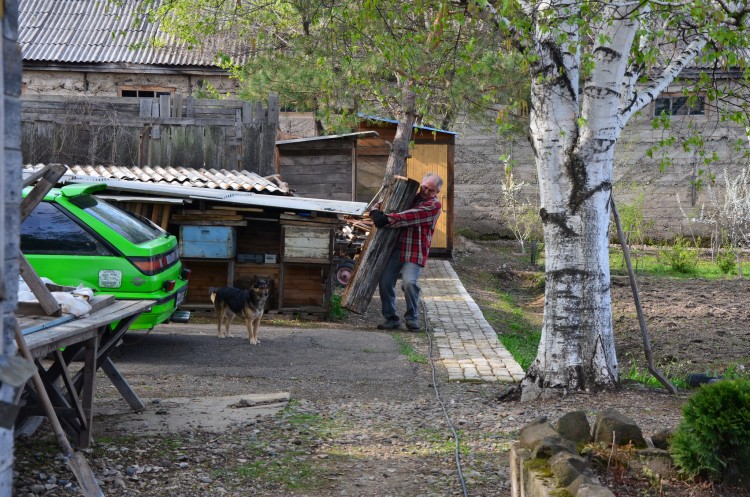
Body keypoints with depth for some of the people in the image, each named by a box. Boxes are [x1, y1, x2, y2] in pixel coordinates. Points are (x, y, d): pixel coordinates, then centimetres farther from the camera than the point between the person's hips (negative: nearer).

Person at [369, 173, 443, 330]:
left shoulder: (434, 205, -3)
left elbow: (411, 216, -17)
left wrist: (388, 219, -23)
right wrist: (376, 211, 5)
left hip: (415, 251, -5)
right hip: (396, 247, 5)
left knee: (409, 282, -21)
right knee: (385, 282, -2)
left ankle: (412, 317, 1)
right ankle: (391, 317, 12)